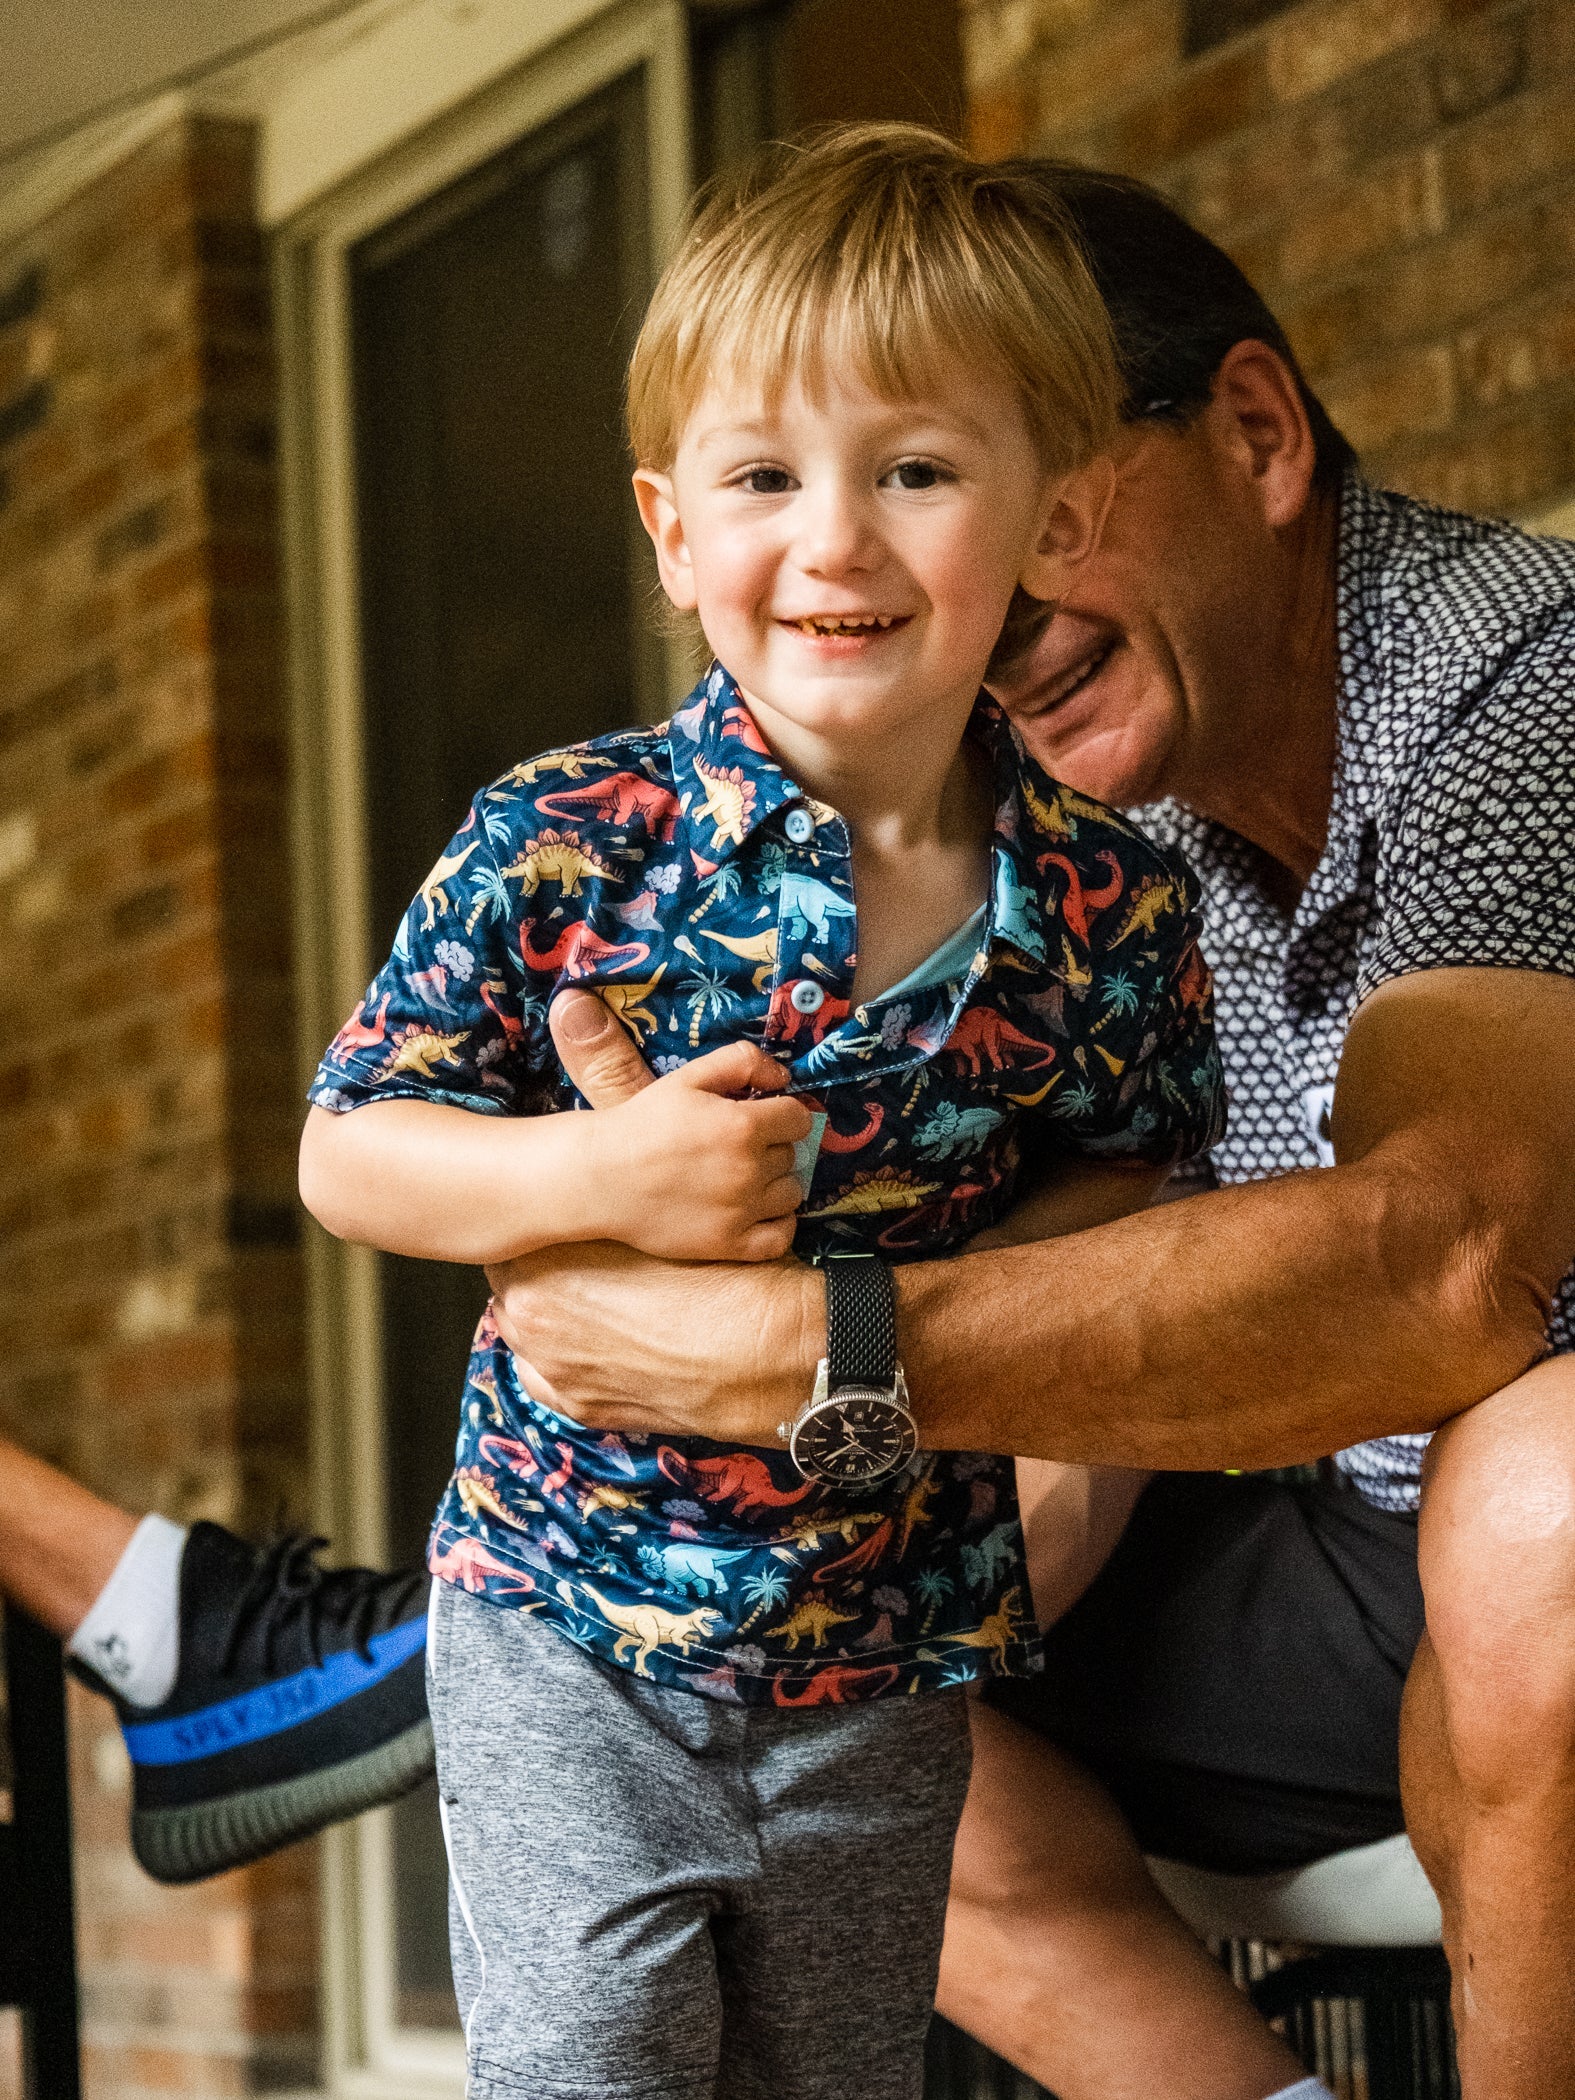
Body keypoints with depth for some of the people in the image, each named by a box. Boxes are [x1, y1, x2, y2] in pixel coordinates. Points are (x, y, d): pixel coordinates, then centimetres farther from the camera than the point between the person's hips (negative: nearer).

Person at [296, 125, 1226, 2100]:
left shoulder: (1109, 909, -9)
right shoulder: (562, 849, -15)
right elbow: (347, 1150, -8)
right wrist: (591, 1175, -26)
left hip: (896, 1664, 3)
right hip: (567, 1642, -2)